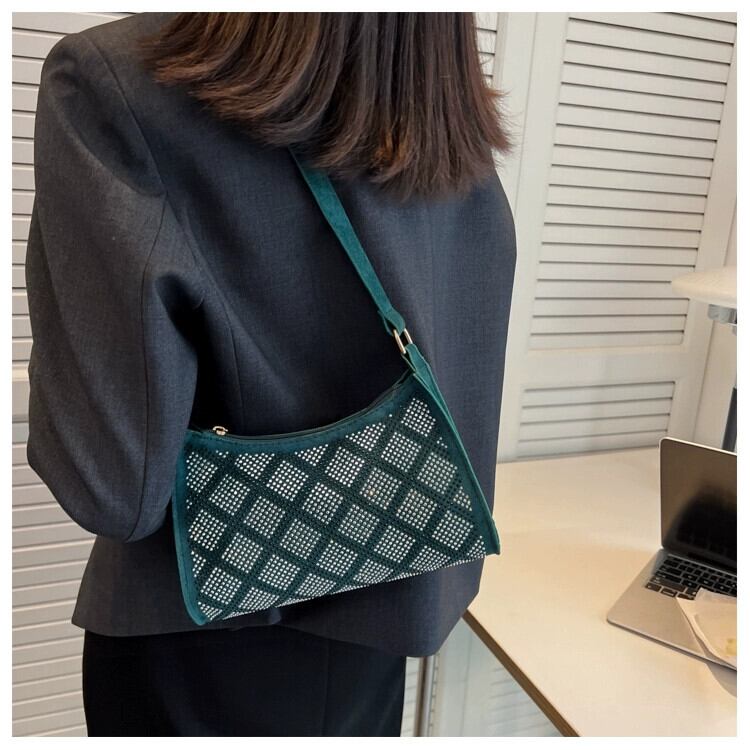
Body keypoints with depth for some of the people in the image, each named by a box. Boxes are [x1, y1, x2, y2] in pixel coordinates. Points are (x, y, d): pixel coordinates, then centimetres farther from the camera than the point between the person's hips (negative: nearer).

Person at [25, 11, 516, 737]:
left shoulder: (112, 83, -23)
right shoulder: (465, 159, -7)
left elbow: (116, 473, -27)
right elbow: (457, 430, -1)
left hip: (199, 628, -3)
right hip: (375, 616, 4)